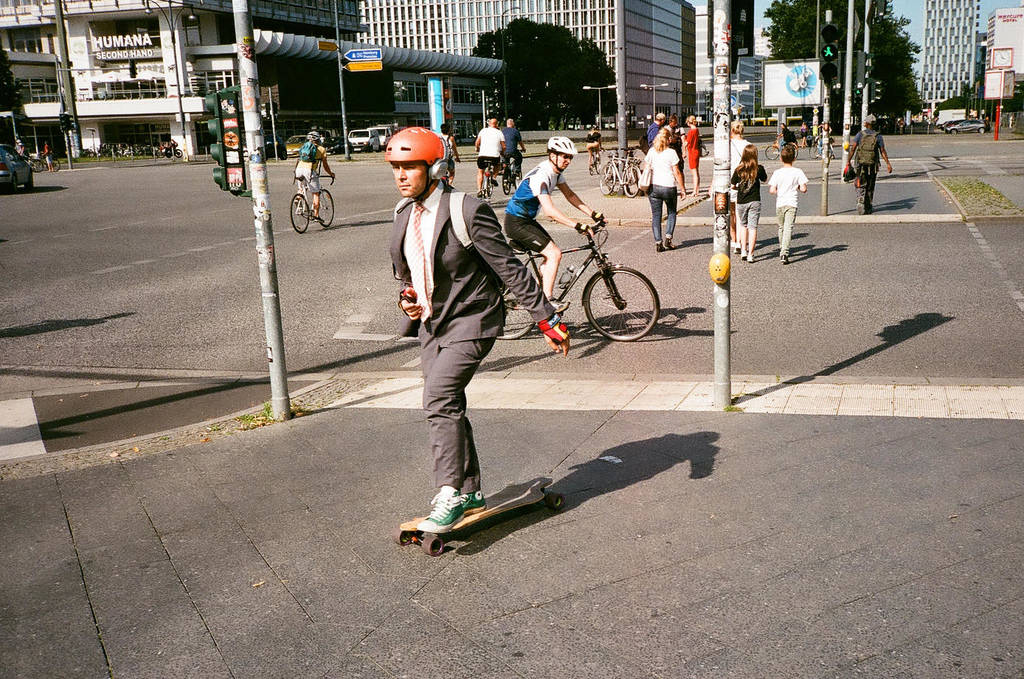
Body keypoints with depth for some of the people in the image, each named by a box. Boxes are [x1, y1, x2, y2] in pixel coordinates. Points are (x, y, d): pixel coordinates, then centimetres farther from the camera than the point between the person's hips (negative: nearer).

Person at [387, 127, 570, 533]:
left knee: (438, 399, -21)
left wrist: (547, 319, -13)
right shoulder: (403, 214, 6)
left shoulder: (468, 213, -17)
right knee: (447, 408, 11)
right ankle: (470, 493, 25)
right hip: (431, 325, 8)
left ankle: (450, 495, -11)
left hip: (469, 322, -8)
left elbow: (510, 269, -14)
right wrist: (406, 298, -2)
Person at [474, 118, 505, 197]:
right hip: (495, 156, 0)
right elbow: (503, 146, 6)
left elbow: (477, 142, 10)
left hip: (482, 155, 0)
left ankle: (479, 190, 4)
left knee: (480, 172, 19)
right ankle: (493, 177, 14)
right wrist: (503, 153, 26)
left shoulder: (483, 130, 12)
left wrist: (477, 149, 30)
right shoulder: (499, 132, 10)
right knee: (498, 163, 34)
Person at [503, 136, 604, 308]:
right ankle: (547, 301, -10)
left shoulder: (556, 171, 4)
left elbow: (570, 195, 13)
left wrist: (593, 214, 4)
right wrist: (578, 226, -39)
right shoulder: (541, 175, -27)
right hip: (516, 223, -10)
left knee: (551, 254, 8)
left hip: (528, 220, 10)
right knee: (554, 254, -15)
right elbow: (550, 211, -35)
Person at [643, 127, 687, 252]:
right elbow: (677, 172, -7)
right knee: (671, 213, 17)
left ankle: (658, 243, 1)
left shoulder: (651, 151, 2)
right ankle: (668, 238, 5)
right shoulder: (671, 152, -8)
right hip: (668, 186, -3)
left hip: (654, 186, 3)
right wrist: (682, 188, 1)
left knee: (656, 215, 7)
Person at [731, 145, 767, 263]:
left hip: (741, 202, 1)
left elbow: (732, 185, 1)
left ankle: (743, 250, 17)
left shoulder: (739, 170, -5)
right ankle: (750, 254, -3)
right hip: (754, 201, -1)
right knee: (753, 227, 0)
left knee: (743, 225, 20)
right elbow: (765, 179, 12)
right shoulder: (759, 169, -6)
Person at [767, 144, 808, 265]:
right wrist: (797, 187, 13)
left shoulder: (777, 173, -3)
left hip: (779, 204, 2)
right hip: (792, 203, -1)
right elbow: (803, 189, -8)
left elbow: (772, 190, -9)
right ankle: (785, 253, -20)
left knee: (781, 227, 19)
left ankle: (781, 249, 35)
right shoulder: (798, 172, -4)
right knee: (788, 228, -7)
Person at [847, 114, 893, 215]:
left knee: (861, 187, 1)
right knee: (870, 188, 12)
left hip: (861, 165, -1)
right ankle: (868, 208, 19)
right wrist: (888, 163, 3)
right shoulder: (878, 136, 0)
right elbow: (883, 151, -2)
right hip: (873, 165, 1)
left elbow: (853, 148, -8)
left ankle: (860, 205, -17)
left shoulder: (860, 134, -1)